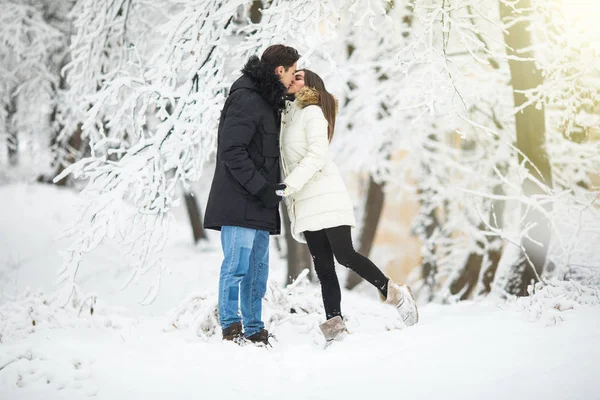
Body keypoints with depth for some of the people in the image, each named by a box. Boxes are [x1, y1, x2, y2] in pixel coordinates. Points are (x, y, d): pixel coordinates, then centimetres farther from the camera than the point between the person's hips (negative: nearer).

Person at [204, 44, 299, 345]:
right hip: (239, 202, -10)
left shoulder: (267, 101, 20)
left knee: (258, 269, 10)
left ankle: (254, 331, 14)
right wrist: (261, 188, -19)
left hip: (258, 204, 10)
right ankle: (230, 327, -7)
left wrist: (270, 188, 13)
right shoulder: (246, 99, -12)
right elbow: (231, 150, -19)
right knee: (237, 264, -10)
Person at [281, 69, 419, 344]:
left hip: (326, 197, -7)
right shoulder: (287, 116, 21)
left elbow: (318, 155, -14)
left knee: (345, 256, -14)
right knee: (323, 267, -2)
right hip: (305, 205, 7)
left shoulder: (312, 112, -2)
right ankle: (334, 324, -7)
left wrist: (289, 185, -21)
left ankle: (393, 293, -1)